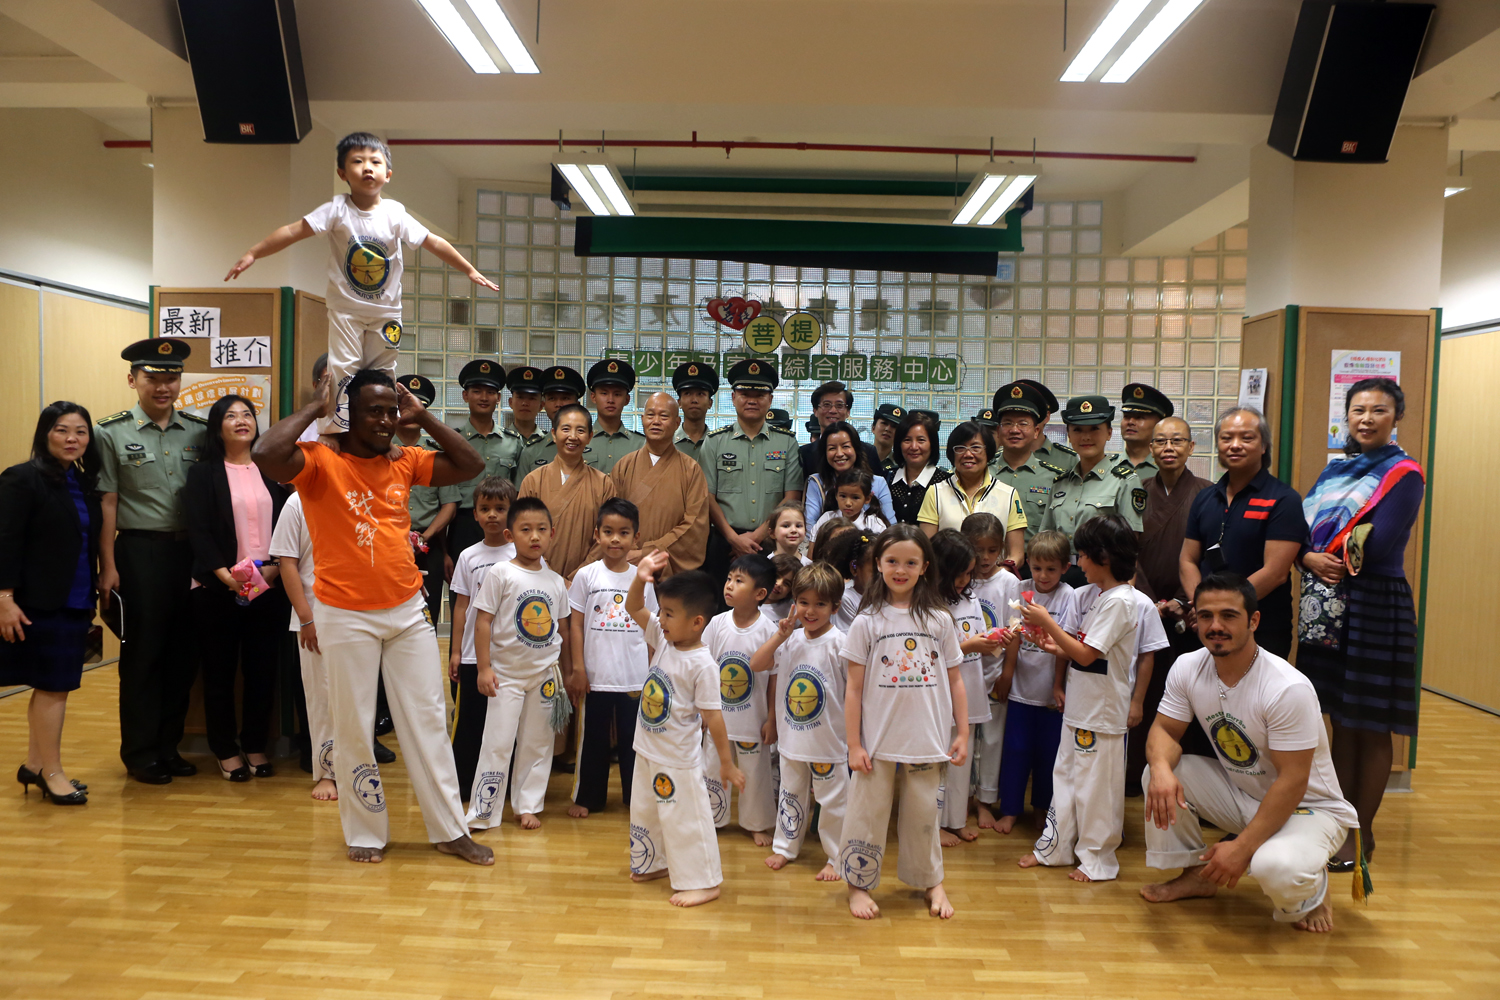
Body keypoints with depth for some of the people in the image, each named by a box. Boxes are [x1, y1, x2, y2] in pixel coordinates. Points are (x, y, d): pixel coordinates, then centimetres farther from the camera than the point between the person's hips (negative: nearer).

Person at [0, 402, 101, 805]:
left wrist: (92, 597, 13)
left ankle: (34, 765, 24)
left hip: (75, 604, 7)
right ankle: (51, 772, 10)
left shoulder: (84, 484, 11)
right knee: (53, 685, -2)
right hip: (40, 604, -7)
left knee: (50, 685, 13)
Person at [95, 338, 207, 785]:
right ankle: (140, 753, 18)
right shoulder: (112, 433, -1)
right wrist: (108, 567, -7)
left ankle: (168, 746, 23)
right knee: (142, 655, 5)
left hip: (190, 551, 3)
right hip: (140, 552, -3)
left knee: (184, 652, 9)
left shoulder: (199, 431, 7)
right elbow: (107, 504, -4)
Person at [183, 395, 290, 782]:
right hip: (218, 589, -2)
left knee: (262, 670, 5)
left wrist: (276, 567, -10)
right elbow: (198, 531, -5)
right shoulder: (203, 473, 3)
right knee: (220, 671, 5)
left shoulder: (271, 472, 11)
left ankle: (255, 746, 18)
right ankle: (226, 751, 16)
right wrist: (223, 573, -18)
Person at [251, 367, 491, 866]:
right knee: (354, 727, 8)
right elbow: (265, 454, -27)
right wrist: (315, 407, -15)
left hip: (408, 611, 4)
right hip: (346, 617, -4)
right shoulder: (320, 462, -9)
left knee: (428, 719, 9)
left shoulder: (405, 462, 5)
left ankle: (449, 829, 20)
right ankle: (366, 833, 25)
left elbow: (470, 465, 4)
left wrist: (421, 416, 0)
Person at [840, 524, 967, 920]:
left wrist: (962, 733, 5)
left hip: (926, 740, 2)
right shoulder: (868, 621, -4)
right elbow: (854, 687, -3)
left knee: (923, 813, 14)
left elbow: (954, 680, 8)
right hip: (878, 741, -1)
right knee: (868, 813, 7)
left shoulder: (939, 620, 2)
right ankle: (859, 883, 25)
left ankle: (932, 881, 33)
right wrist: (853, 745, -6)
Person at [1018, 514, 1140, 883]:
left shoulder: (1120, 601, -19)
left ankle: (1097, 859, 17)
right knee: (1065, 775, 15)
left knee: (1095, 785, 3)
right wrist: (1057, 647, 1)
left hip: (1102, 713, -9)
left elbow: (1086, 655, -21)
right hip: (1079, 707, 9)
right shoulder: (1100, 596, 11)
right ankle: (1054, 848, 26)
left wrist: (1047, 622, -16)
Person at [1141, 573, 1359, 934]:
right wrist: (1161, 768, -31)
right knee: (1160, 776, -16)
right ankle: (1195, 875, 7)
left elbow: (1292, 782, -26)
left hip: (1308, 806, -6)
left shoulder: (1289, 688, -29)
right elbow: (1165, 730, -6)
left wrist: (1242, 847, -28)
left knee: (1275, 869, -35)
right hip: (1239, 793, 6)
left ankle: (1310, 893, 4)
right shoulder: (1187, 668, -10)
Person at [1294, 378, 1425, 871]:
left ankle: (1362, 834, 13)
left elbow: (1377, 548, -17)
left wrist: (1329, 551, -5)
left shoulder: (1404, 474, -6)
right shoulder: (1336, 470, 14)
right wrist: (1310, 558, -14)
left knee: (1370, 728, 3)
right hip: (1326, 609, 6)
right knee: (1340, 721, 13)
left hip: (1373, 608, -6)